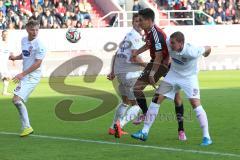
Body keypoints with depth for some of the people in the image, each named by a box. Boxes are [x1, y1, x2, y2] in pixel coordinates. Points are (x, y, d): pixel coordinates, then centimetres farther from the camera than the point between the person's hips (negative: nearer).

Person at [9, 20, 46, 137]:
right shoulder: (24, 40, 9)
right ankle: (26, 127, 28)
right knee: (18, 101, 15)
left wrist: (22, 74, -21)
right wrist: (15, 57, 5)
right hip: (24, 76, 9)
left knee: (17, 99, -20)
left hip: (32, 77, -9)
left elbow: (37, 63, -19)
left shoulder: (39, 45, -16)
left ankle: (26, 127, -13)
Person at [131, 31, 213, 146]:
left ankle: (206, 137, -11)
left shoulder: (192, 52, -34)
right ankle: (144, 132, 6)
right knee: (156, 99, -2)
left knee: (195, 103, -19)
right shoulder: (168, 44, -24)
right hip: (173, 74, 4)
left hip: (189, 77, -4)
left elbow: (208, 49, -15)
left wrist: (206, 54, 9)